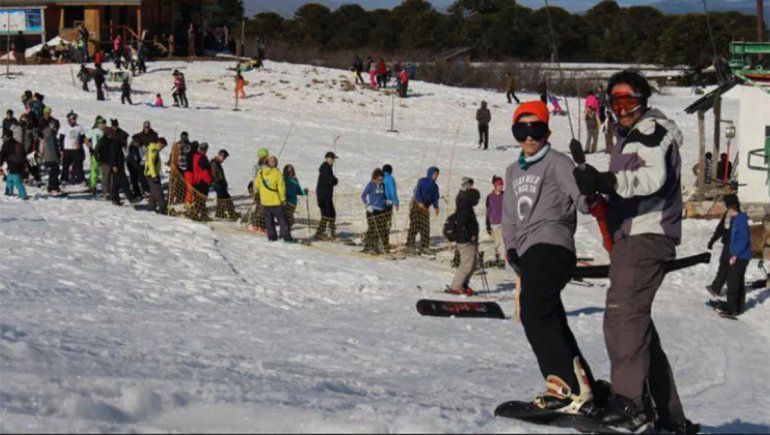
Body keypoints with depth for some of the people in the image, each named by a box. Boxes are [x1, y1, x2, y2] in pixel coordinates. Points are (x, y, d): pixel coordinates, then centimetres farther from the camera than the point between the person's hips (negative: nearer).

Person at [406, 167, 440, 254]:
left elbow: (435, 198, 10)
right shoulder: (422, 181, -6)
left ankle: (423, 246, 8)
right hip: (416, 204, -6)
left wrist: (436, 207, -9)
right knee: (415, 225, -11)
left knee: (425, 227, 2)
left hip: (425, 207, 6)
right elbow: (417, 192, -16)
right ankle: (410, 245, -10)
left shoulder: (435, 186, 13)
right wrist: (420, 202, -30)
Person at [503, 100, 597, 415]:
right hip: (530, 253, 9)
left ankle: (568, 387, -30)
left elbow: (582, 200, -12)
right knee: (552, 323, 9)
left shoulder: (557, 163, 1)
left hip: (550, 245, -9)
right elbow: (510, 215, 27)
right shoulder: (513, 171, 25)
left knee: (535, 313, -23)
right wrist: (511, 248, 13)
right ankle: (585, 388, 14)